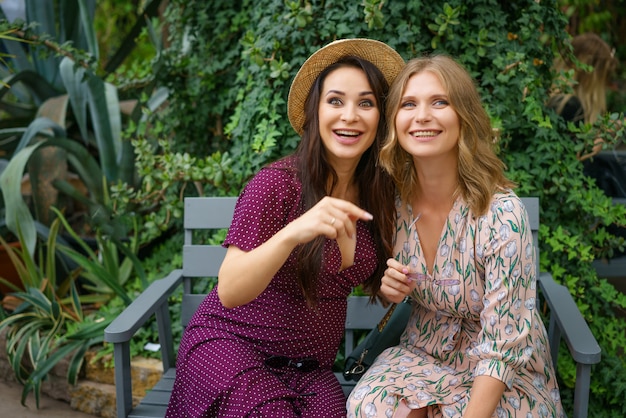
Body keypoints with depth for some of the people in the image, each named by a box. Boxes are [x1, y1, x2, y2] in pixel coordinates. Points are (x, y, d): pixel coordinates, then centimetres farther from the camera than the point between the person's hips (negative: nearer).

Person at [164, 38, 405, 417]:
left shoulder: (378, 194, 0)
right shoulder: (278, 183, -16)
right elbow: (229, 292, -22)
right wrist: (292, 233, -39)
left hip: (311, 370, 4)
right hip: (232, 348, -3)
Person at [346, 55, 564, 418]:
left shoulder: (502, 213, -24)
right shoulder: (395, 202, -9)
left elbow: (502, 346, -20)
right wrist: (389, 289, -13)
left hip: (506, 374, -4)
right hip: (424, 353, 4)